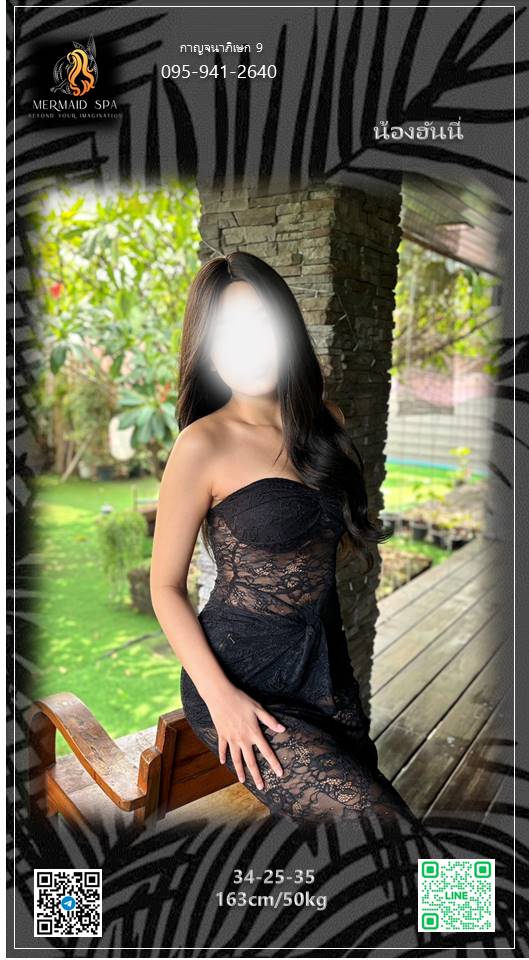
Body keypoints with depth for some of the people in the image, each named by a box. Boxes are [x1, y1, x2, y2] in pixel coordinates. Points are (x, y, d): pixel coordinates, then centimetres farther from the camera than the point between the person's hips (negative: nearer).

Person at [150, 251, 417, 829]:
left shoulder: (324, 420, 5)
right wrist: (220, 696, -16)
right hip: (242, 674, -6)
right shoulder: (203, 444, -13)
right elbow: (166, 586, -9)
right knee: (374, 812, -18)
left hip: (326, 663, 6)